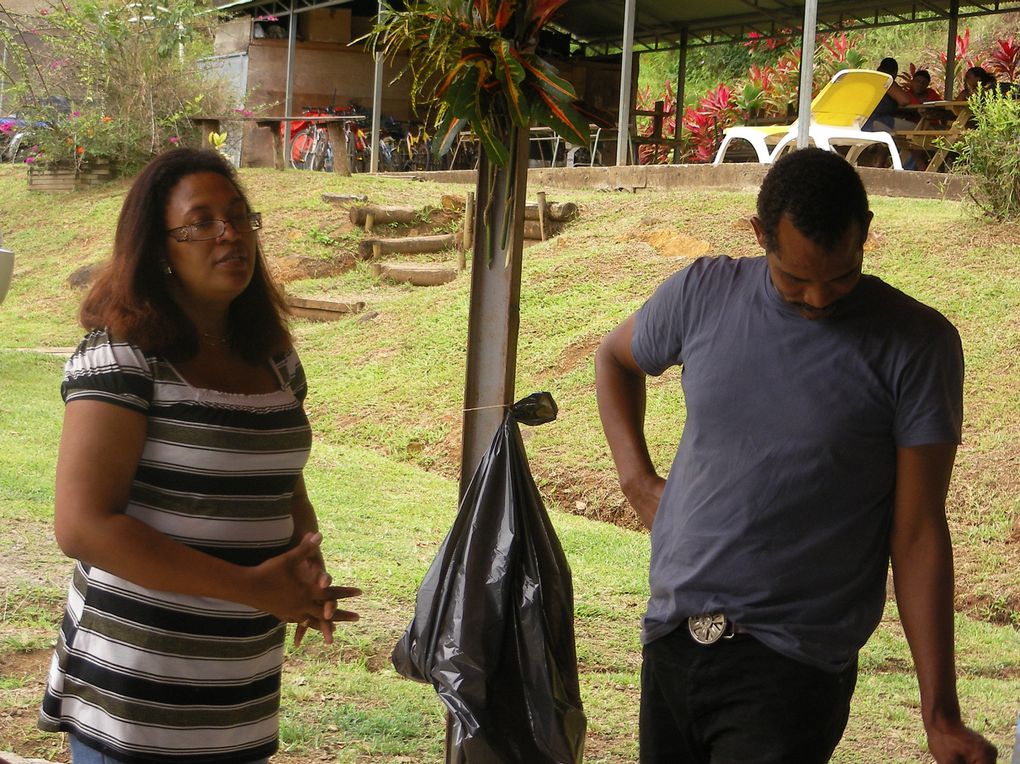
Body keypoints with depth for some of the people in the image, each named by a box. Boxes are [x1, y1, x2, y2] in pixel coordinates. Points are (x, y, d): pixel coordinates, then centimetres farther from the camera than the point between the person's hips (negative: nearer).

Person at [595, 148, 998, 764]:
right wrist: (637, 479, 8)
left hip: (791, 669, -4)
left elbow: (918, 533, -8)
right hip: (671, 640, 4)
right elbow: (615, 358, 22)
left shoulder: (915, 344, -9)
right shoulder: (704, 292, 1)